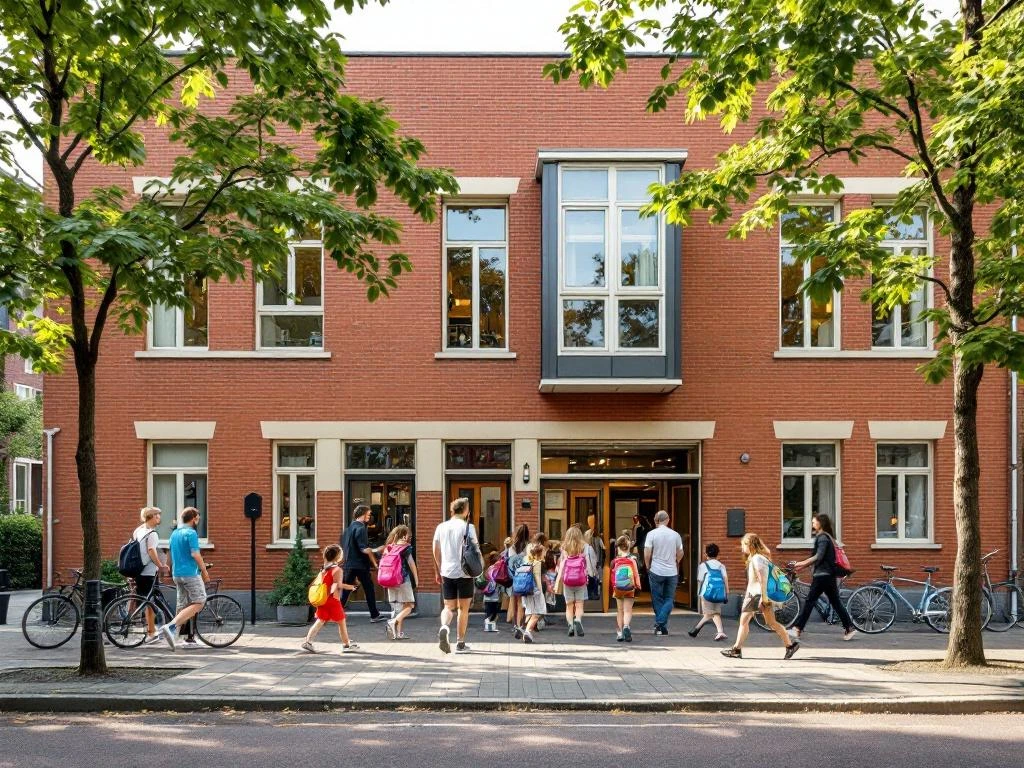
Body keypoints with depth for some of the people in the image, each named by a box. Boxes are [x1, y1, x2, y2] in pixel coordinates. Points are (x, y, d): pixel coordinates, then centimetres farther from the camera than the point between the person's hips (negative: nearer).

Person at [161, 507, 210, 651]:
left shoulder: (174, 533, 15)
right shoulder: (191, 533, -11)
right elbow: (195, 554, -19)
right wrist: (204, 571, -10)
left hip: (177, 574, 9)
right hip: (190, 573, -9)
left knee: (182, 606, 12)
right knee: (199, 603, -6)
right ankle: (171, 627, -18)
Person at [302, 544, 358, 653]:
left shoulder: (325, 568, 10)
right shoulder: (337, 569, -14)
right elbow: (338, 585, -21)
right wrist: (349, 587, -8)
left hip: (323, 599, 7)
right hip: (333, 599, -7)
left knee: (320, 621, 9)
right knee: (341, 621, 6)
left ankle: (308, 641, -1)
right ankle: (346, 644, 15)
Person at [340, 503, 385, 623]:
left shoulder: (349, 527, 13)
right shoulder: (360, 528, -13)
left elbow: (343, 547, 17)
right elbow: (364, 549, -20)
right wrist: (374, 562, -13)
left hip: (349, 564, 7)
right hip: (361, 564, -7)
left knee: (345, 590, 8)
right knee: (369, 589, 4)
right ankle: (374, 615, 10)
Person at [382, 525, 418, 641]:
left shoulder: (388, 547, 8)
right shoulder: (406, 547, -6)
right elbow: (411, 564, -6)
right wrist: (416, 578, 4)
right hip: (404, 580, -6)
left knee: (397, 606, 13)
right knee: (409, 605, 0)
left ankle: (398, 632, 10)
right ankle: (393, 622, -20)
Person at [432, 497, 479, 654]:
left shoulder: (441, 527, 5)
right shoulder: (468, 527, -6)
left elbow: (436, 551, 8)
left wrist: (438, 571, 17)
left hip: (447, 572, 3)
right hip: (464, 572, -3)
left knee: (449, 607, 12)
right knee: (463, 608, 9)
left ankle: (444, 627, -18)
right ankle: (460, 643, 12)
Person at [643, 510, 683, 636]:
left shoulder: (651, 534, -7)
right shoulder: (675, 535, 1)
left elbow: (647, 554, -10)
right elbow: (680, 554, 9)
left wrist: (648, 567, 6)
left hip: (656, 572, -1)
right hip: (672, 572, 2)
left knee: (657, 599, 10)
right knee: (669, 599, 8)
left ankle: (659, 626, 11)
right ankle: (661, 624, -8)